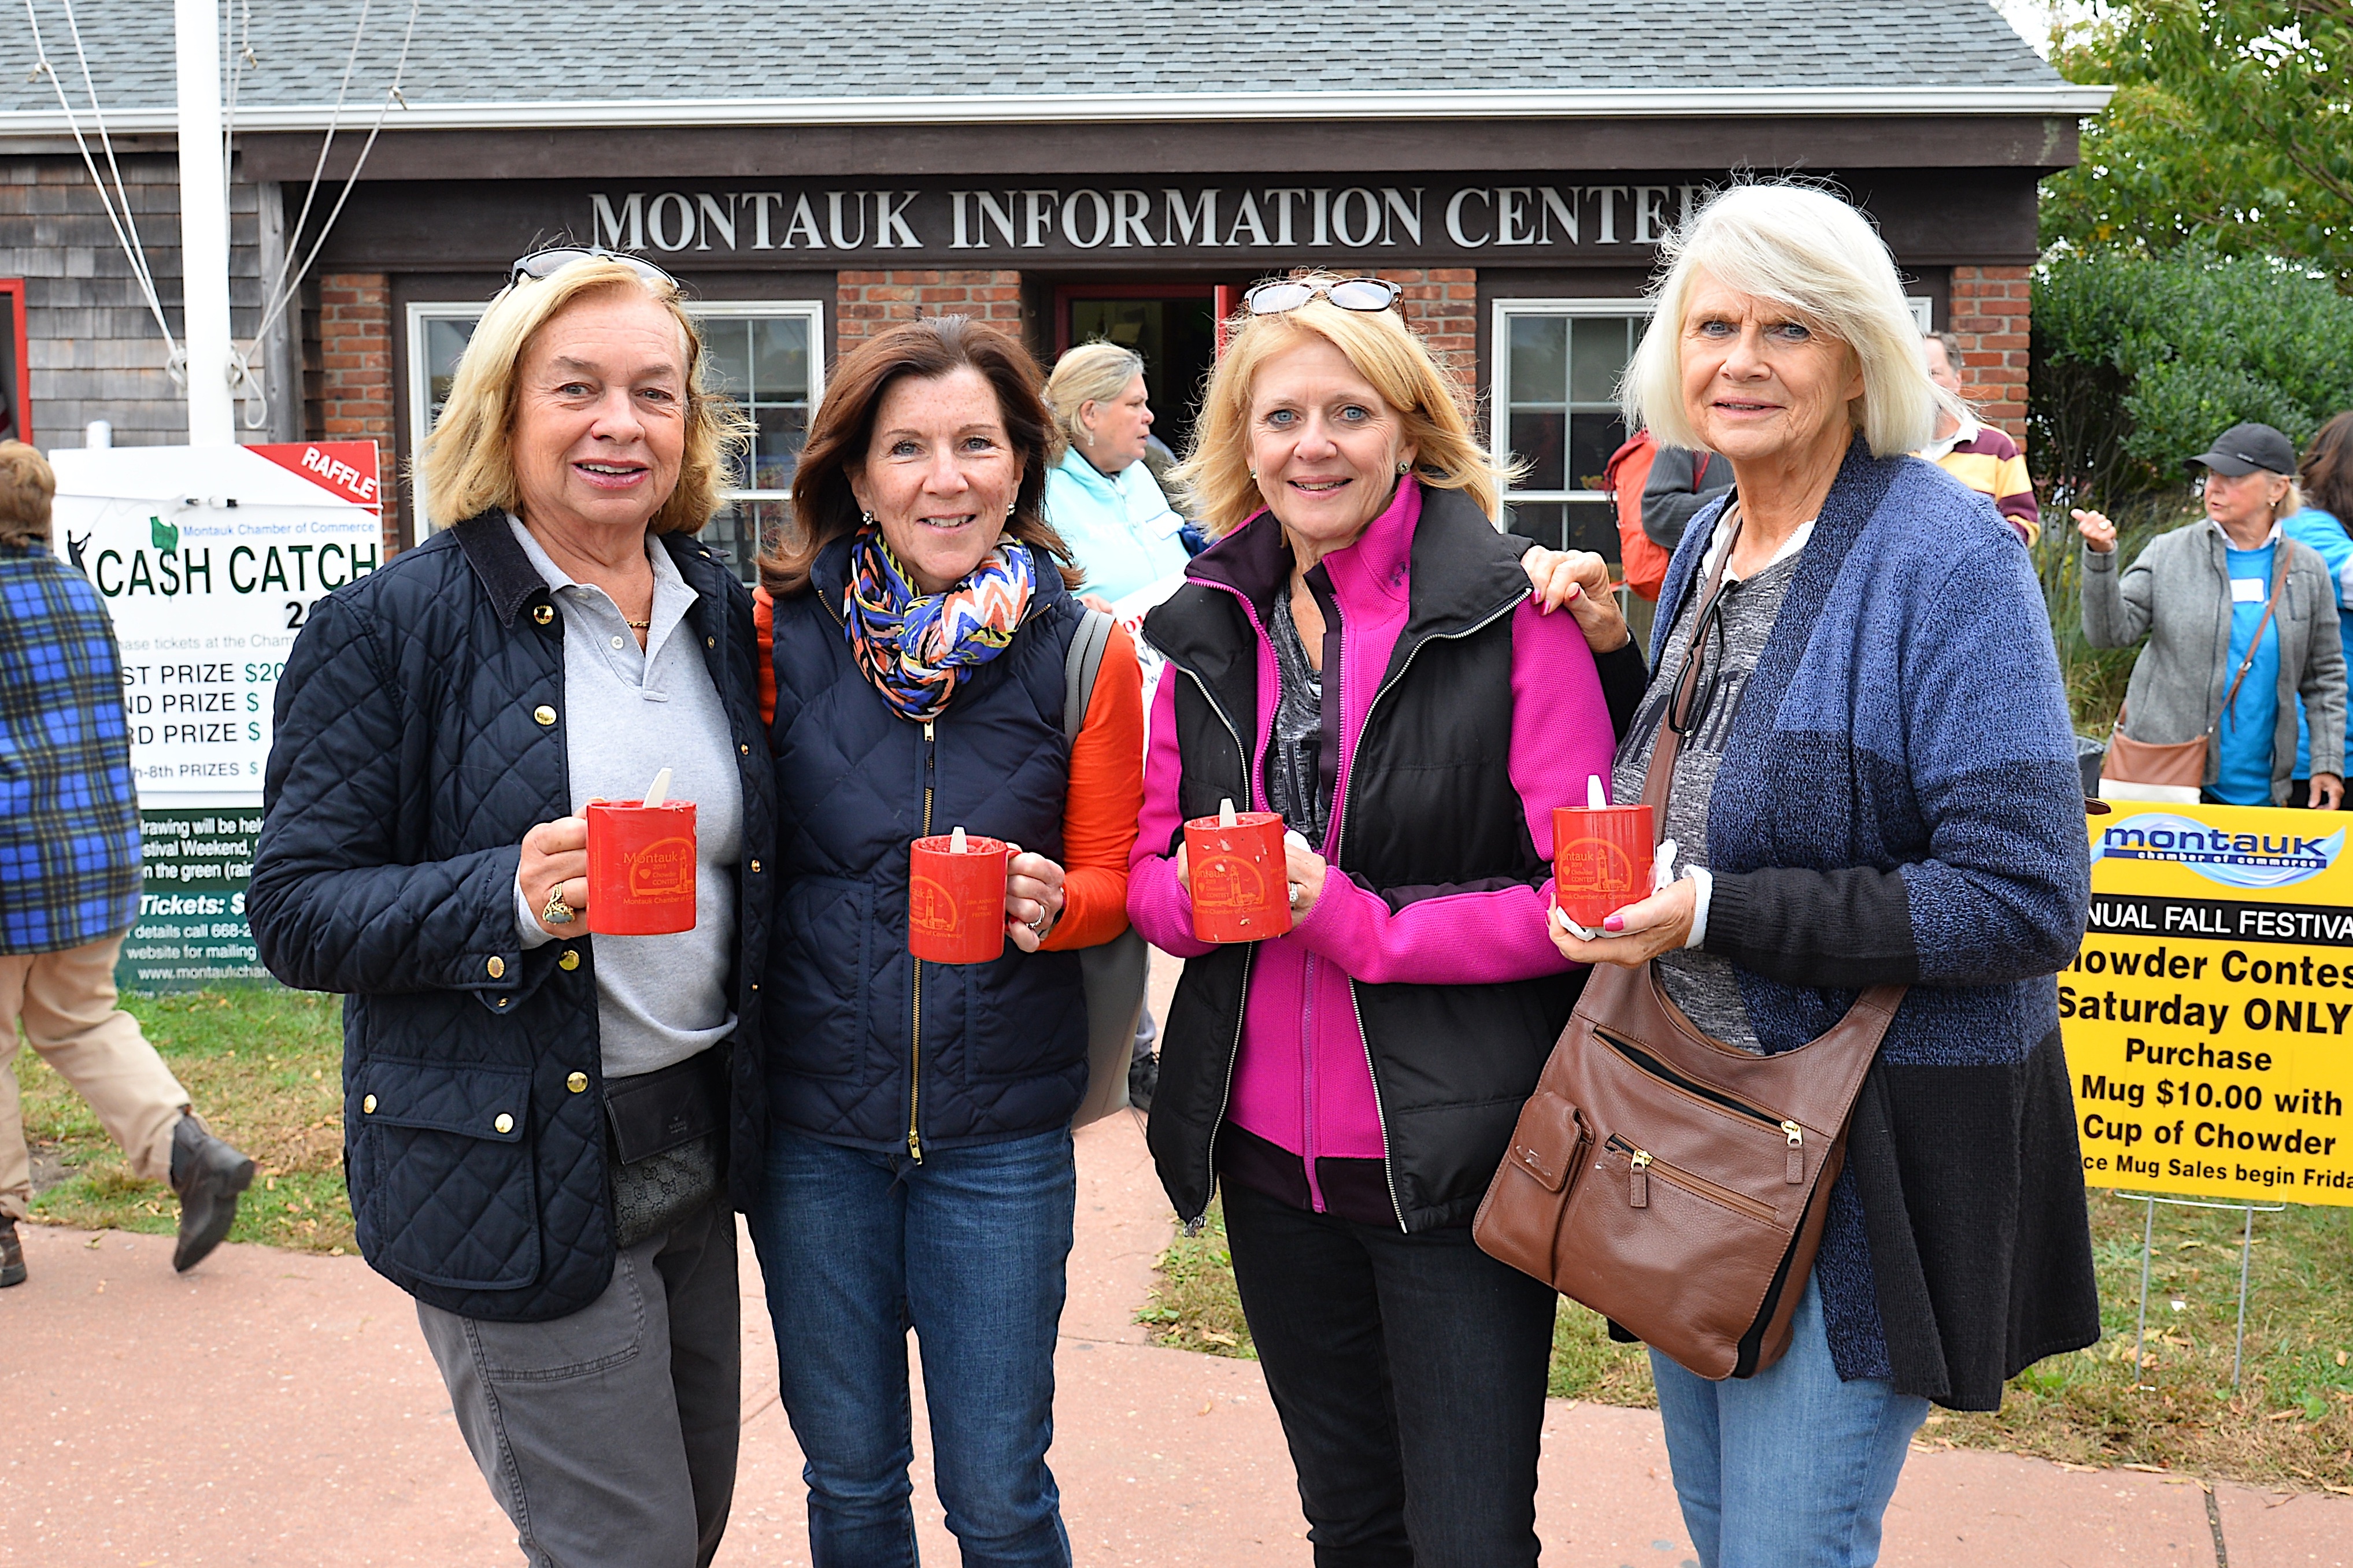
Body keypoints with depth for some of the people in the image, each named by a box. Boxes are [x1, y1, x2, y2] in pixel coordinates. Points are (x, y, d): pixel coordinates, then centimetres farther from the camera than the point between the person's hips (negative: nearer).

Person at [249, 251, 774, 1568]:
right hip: (515, 1175, -6)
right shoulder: (394, 625, -11)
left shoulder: (723, 613, 7)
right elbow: (297, 912, -12)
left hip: (694, 1148, 6)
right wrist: (509, 901, -27)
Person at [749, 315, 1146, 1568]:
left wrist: (1050, 902, -20)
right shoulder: (780, 632, -5)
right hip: (812, 1117, 1)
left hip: (1001, 1126, -1)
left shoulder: (1084, 654, -5)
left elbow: (1113, 881, 2)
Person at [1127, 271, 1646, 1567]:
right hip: (1268, 1150, 5)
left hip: (1457, 1160, -5)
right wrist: (1206, 889, -12)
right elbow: (1145, 870, 10)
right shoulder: (1210, 630, 6)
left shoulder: (1513, 613, -10)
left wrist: (1355, 920, -20)